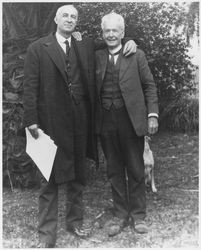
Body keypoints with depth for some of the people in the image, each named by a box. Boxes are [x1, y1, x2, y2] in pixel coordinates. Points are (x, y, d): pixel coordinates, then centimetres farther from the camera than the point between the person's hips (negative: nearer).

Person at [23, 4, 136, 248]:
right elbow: (30, 86, -3)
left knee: (77, 175, 13)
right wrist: (31, 120, -11)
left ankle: (75, 221, 30)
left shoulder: (86, 46, 10)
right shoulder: (37, 48, 1)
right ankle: (46, 234, 12)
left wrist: (128, 41, 6)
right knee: (50, 177, 1)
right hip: (52, 120, -3)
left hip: (80, 120, 4)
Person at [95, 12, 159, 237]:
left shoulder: (136, 56, 4)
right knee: (114, 171, 10)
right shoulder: (96, 57, 8)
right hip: (106, 122, 2)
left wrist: (152, 115, -5)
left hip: (131, 120, -1)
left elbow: (149, 86, 3)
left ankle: (138, 215, 23)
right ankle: (120, 215, 23)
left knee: (136, 170, 8)